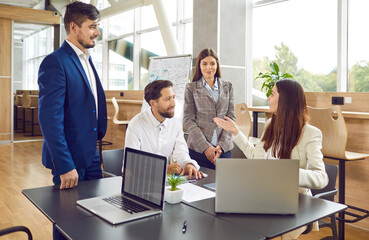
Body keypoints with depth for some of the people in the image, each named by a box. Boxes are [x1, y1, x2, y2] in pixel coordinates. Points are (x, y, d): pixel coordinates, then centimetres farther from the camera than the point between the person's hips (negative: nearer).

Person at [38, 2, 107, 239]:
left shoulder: (87, 60, 12)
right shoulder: (56, 62, -16)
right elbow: (50, 119, -22)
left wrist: (96, 151, 16)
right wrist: (65, 166, -23)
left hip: (90, 156, 8)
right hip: (70, 159, -8)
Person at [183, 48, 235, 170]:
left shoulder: (227, 87, 10)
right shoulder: (191, 88, 3)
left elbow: (231, 118, 7)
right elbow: (188, 120, -2)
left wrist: (222, 145, -6)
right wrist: (205, 146, -11)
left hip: (223, 148, 2)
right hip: (197, 148, -2)